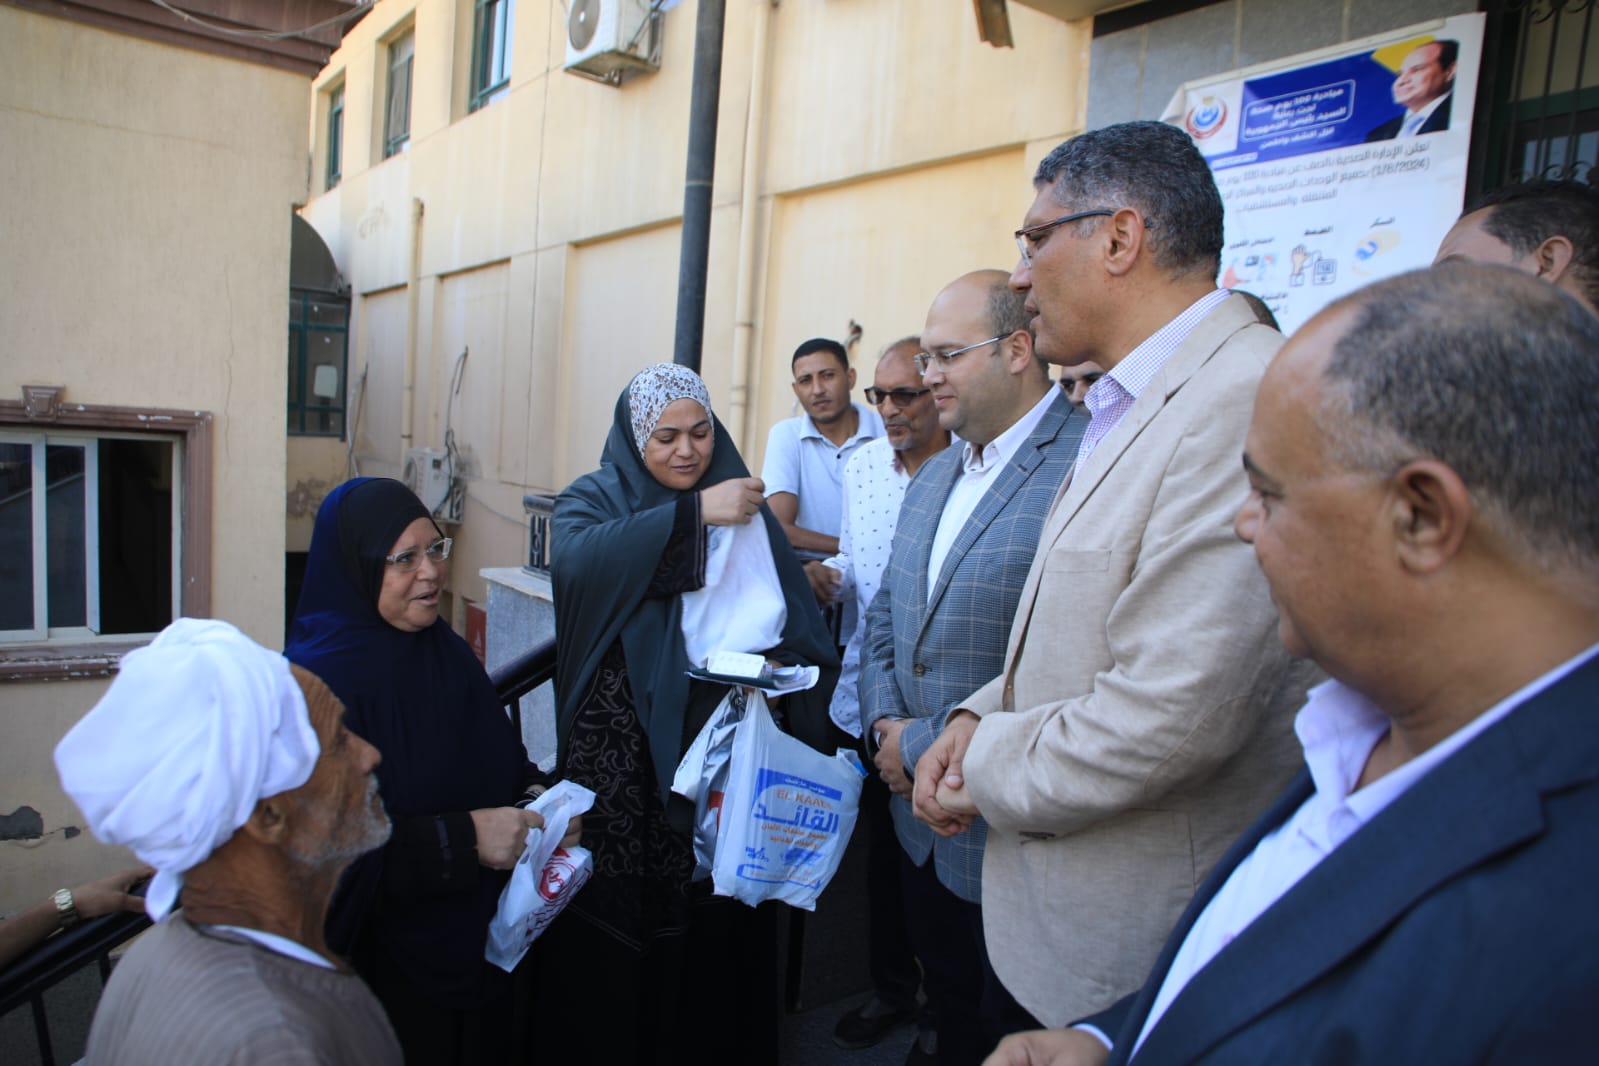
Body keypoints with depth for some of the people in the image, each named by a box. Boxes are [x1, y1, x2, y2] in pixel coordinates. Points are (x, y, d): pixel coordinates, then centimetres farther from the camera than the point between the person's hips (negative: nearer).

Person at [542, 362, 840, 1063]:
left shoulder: (745, 508, 9)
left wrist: (772, 660, -16)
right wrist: (692, 512, -23)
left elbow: (799, 624, 4)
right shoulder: (595, 499, 4)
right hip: (622, 760, -2)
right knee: (618, 924, 4)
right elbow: (576, 561, -20)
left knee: (716, 926, 7)